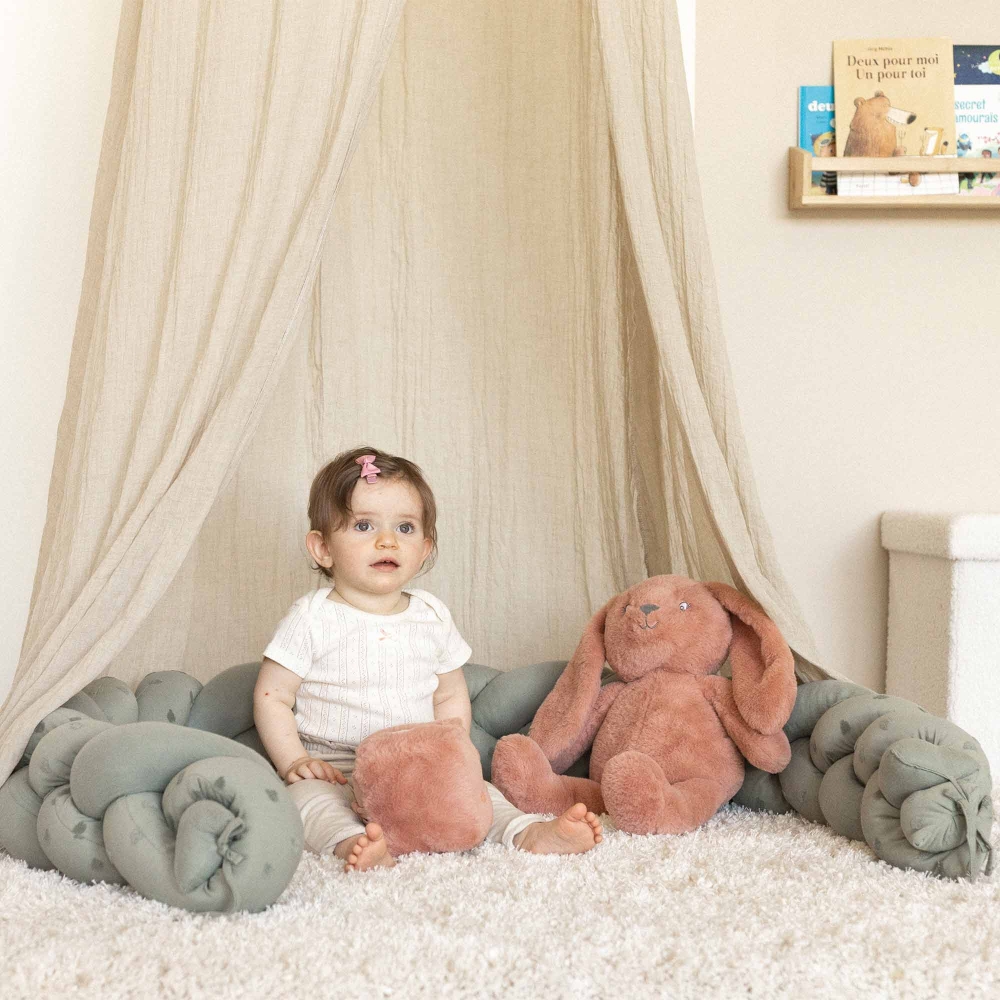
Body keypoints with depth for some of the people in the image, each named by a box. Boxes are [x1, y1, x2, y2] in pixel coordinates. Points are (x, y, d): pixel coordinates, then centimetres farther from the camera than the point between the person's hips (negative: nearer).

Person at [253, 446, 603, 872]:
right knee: (307, 797, -34)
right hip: (332, 769, -4)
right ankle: (352, 844, -57)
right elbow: (272, 698, -2)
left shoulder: (432, 617, 7)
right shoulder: (312, 619, -5)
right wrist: (295, 762, -14)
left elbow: (451, 698, 15)